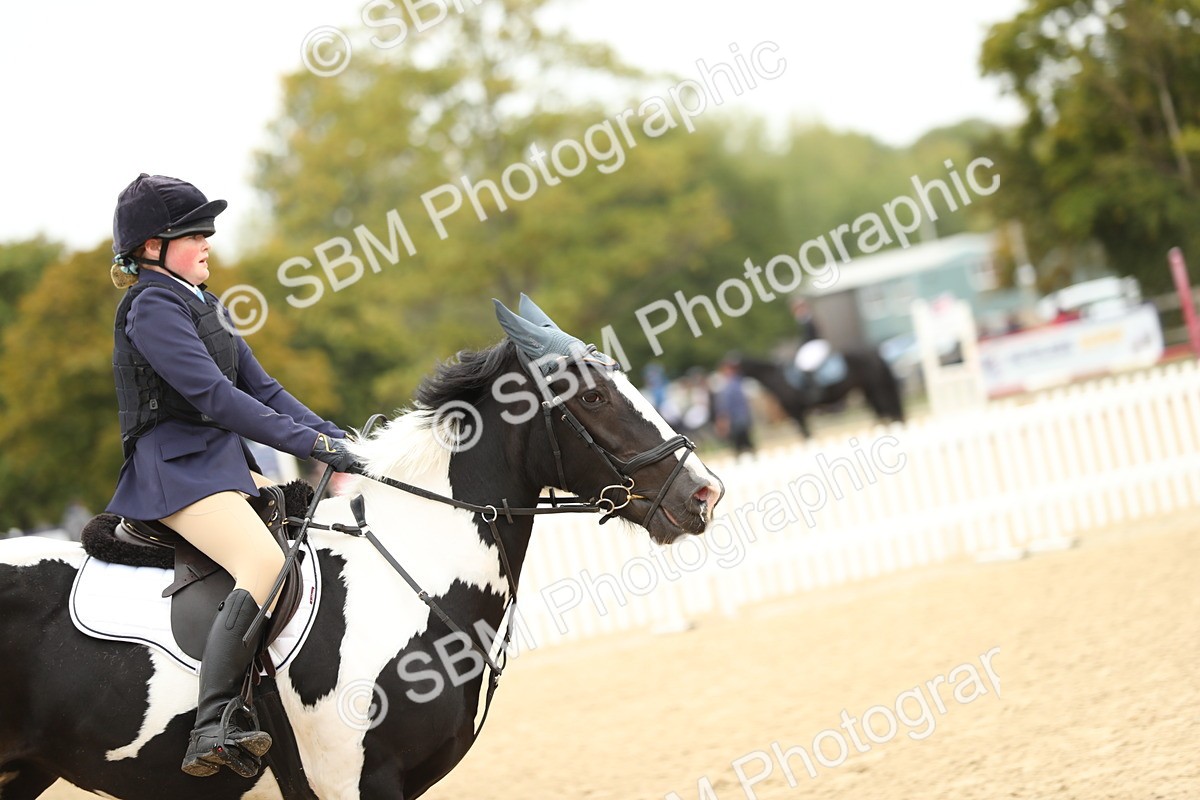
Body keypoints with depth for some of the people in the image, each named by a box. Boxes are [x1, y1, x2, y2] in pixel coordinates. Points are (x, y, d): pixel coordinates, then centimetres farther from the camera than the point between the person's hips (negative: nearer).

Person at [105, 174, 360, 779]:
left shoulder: (201, 306, 20)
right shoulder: (151, 308, -10)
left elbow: (261, 389, 17)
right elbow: (212, 394, -20)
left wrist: (332, 436, 3)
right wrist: (308, 442, -21)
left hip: (224, 464, 10)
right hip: (175, 470, -10)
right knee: (267, 564, -30)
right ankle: (212, 729, -36)